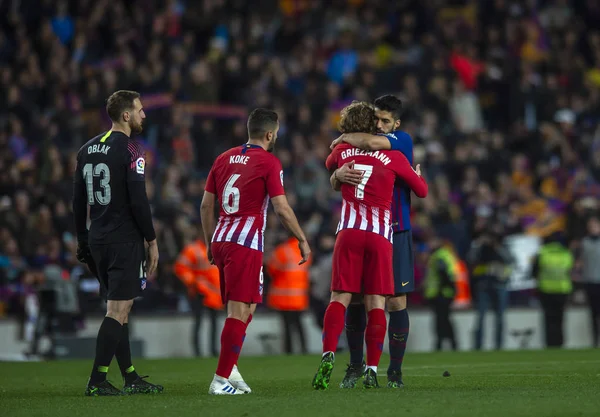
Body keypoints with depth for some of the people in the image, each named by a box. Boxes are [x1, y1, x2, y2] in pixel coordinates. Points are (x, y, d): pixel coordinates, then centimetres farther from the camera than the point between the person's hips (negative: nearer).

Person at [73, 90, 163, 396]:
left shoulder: (87, 150, 12)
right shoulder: (130, 150, -11)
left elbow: (78, 201, 14)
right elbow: (138, 201, -16)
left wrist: (83, 242, 20)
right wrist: (152, 241, -8)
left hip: (97, 240, 8)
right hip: (124, 241, -8)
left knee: (119, 307, 14)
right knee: (118, 310, -7)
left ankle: (130, 378, 17)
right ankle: (97, 381, -11)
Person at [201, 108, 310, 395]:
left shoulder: (224, 159, 12)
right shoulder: (269, 162, -6)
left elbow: (206, 204, 14)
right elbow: (282, 209, -10)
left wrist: (211, 244, 21)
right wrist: (302, 240, 1)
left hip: (220, 240, 7)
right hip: (246, 245, -7)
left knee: (245, 307, 18)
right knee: (240, 311, -5)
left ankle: (229, 368, 11)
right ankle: (221, 379, -8)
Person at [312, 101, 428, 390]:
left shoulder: (342, 152, 10)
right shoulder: (392, 157, 4)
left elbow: (329, 165, 36)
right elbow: (421, 191, 15)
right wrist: (417, 174, 36)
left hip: (349, 233, 1)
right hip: (380, 235, -1)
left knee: (339, 298, -1)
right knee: (376, 303, 0)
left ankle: (328, 355, -21)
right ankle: (372, 370, -4)